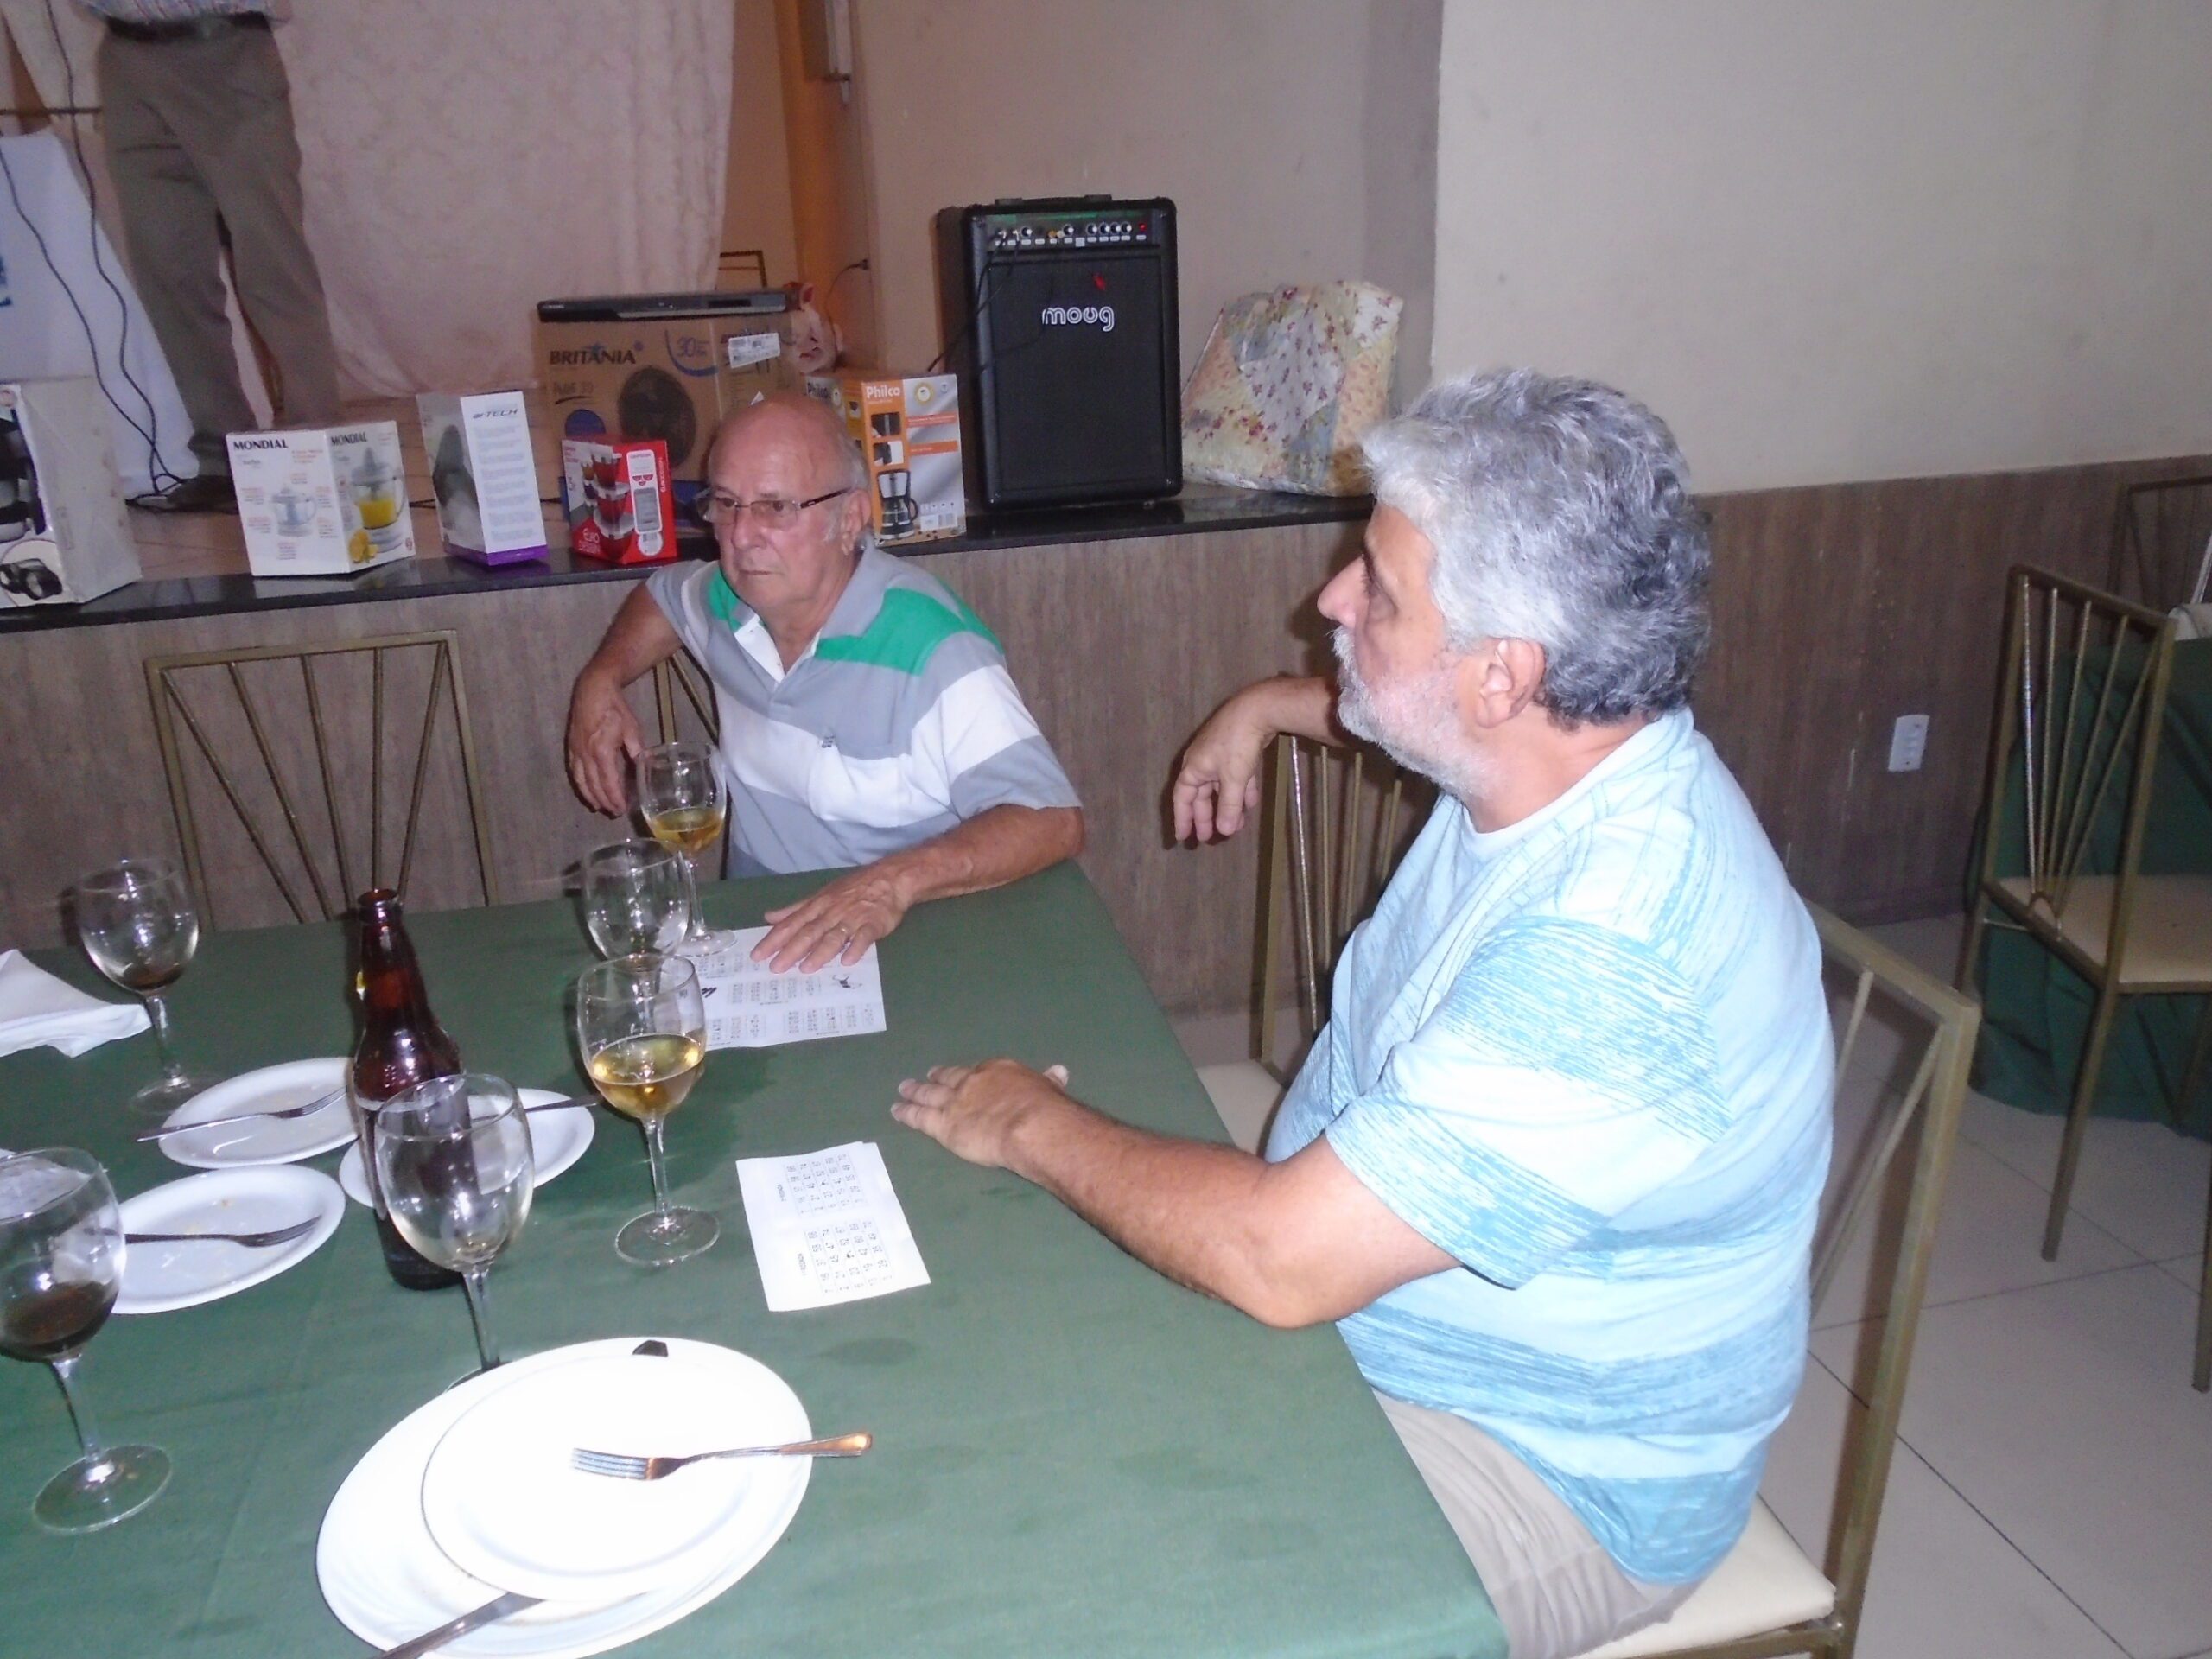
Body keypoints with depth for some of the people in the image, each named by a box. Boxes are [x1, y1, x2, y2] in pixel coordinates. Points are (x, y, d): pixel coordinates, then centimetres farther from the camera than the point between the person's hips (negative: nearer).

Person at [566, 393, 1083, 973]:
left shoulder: (930, 651, -19)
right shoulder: (728, 600, 3)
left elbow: (1055, 822, -25)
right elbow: (661, 593, 29)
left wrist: (894, 882, -38)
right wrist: (600, 680, 10)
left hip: (909, 945, -4)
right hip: (753, 939, 5)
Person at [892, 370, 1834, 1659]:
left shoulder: (1610, 969, -37)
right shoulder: (1550, 748, -7)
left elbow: (1280, 1259, -35)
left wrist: (1033, 1126, -21)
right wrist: (1266, 708, 17)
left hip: (1555, 1474, -8)